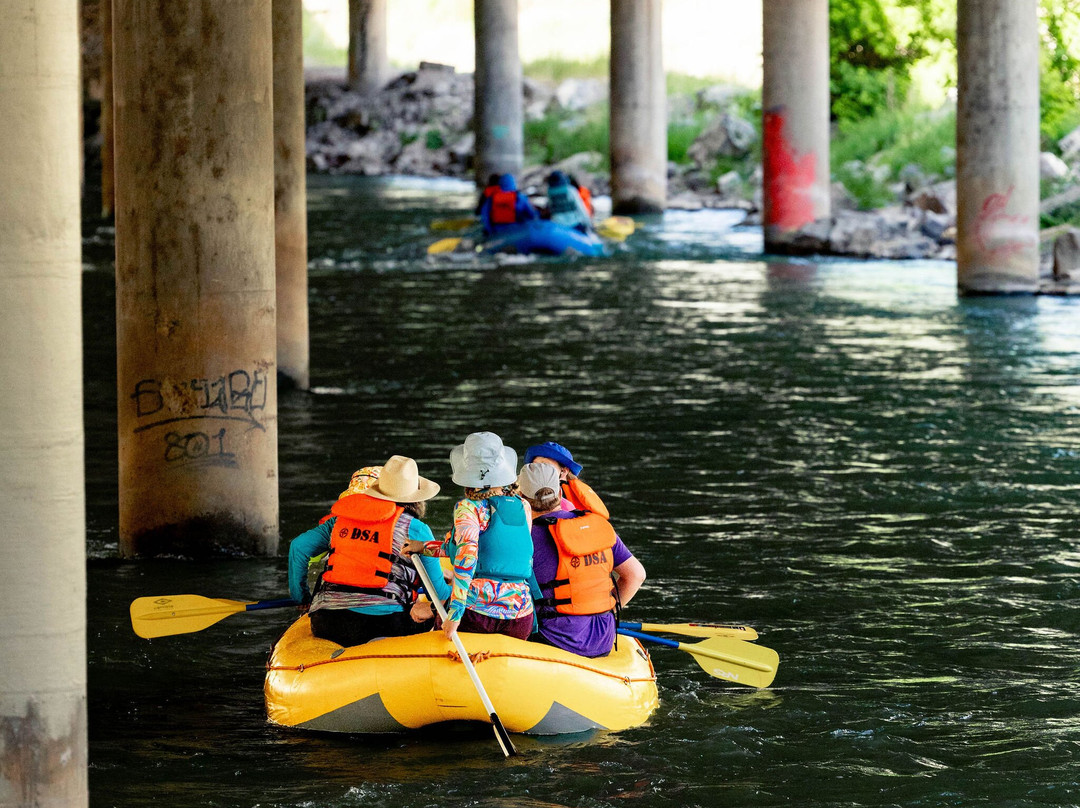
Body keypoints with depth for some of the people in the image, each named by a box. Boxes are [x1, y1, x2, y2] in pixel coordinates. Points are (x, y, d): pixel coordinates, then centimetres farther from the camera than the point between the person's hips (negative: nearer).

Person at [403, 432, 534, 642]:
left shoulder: (468, 508, -4)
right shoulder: (524, 508, 12)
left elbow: (467, 554, -19)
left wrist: (455, 612, -24)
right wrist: (425, 547, 27)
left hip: (475, 613, -5)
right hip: (520, 621, 5)